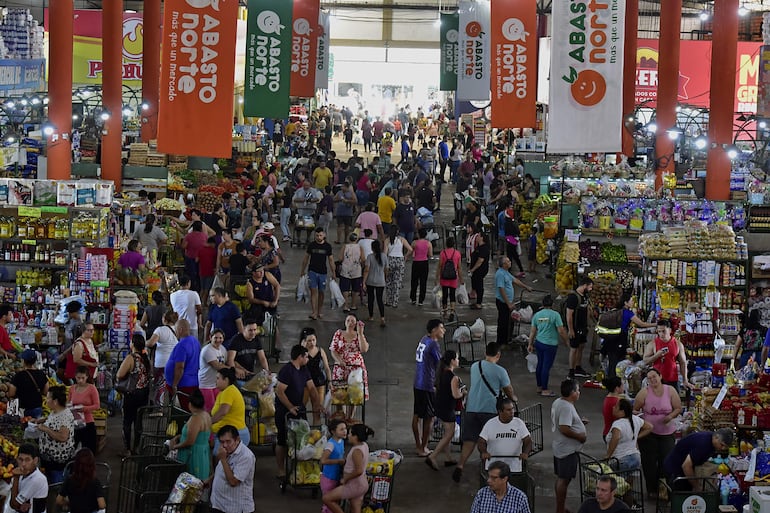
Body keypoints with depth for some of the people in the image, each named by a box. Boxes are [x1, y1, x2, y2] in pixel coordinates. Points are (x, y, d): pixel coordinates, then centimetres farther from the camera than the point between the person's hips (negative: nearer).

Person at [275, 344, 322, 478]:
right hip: (284, 411, -8)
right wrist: (290, 408, -23)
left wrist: (317, 404, -4)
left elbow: (311, 388, 10)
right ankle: (281, 471, 9)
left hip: (298, 409, 8)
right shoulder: (286, 370, -19)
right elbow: (279, 391, -22)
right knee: (282, 441, 0)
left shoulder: (304, 370, 8)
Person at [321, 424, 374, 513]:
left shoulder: (357, 451, -23)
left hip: (354, 485, -10)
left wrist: (345, 479, -18)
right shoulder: (364, 445, 5)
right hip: (360, 484, 10)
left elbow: (359, 471, -31)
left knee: (326, 498, -4)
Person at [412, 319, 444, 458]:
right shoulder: (433, 344, -17)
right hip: (427, 385, -9)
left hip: (417, 383, 9)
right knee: (429, 417, 2)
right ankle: (423, 448, 7)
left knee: (417, 415, 15)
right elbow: (441, 365, -10)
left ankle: (418, 445, 25)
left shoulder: (424, 340, 9)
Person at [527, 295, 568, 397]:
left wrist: (530, 344, 16)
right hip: (550, 345, -6)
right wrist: (566, 342, 1)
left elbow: (532, 331, 8)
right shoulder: (555, 315, -12)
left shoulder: (537, 315, 4)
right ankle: (545, 390, 3)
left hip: (539, 342, 6)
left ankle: (539, 386, 27)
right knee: (546, 366, -2)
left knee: (540, 364, 17)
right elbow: (561, 331, -13)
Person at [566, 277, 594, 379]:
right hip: (575, 328, -9)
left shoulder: (585, 296, 6)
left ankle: (578, 369, 29)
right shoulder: (573, 297, -23)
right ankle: (571, 372, 7)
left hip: (583, 327, 9)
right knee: (574, 349, -1)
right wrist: (570, 330, -21)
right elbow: (569, 315, -22)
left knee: (581, 347, 17)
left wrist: (586, 325, 18)